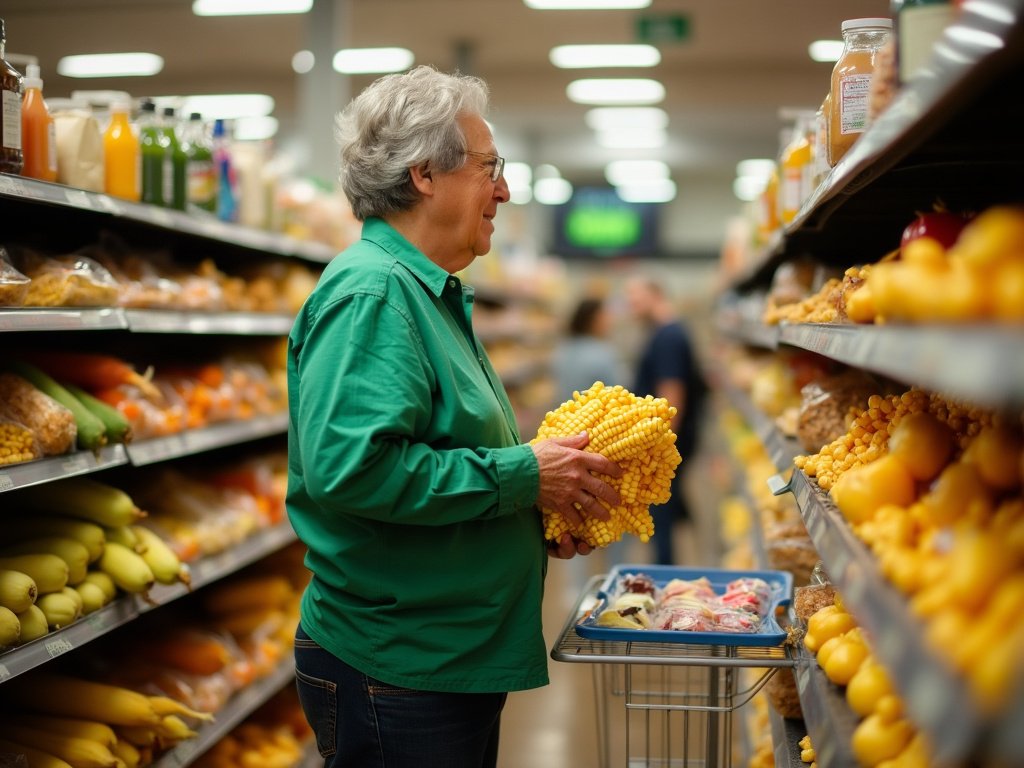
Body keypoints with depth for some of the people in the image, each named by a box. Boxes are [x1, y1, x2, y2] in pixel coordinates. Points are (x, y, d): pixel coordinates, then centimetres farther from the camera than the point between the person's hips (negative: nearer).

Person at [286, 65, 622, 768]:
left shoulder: (429, 294, 15)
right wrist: (523, 475, -22)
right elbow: (349, 466, -30)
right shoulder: (371, 293, -17)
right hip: (393, 674, -10)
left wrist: (543, 519, 7)